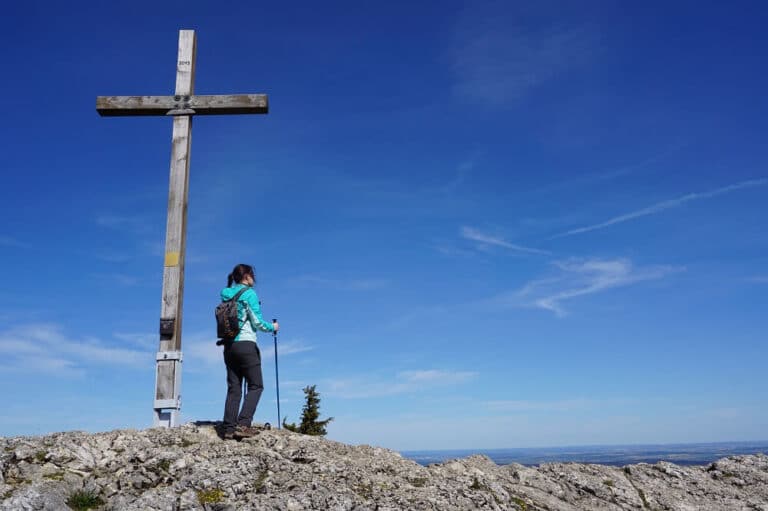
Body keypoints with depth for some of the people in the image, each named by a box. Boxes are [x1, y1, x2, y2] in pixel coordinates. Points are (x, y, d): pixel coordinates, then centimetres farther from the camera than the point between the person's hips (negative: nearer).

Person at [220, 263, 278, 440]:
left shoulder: (226, 294, 12)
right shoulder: (249, 293, -7)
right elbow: (257, 322, -7)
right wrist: (272, 327, 7)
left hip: (228, 345, 7)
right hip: (246, 344, -7)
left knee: (233, 388, 8)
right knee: (256, 386, -1)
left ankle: (229, 428, 3)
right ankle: (243, 424, -12)